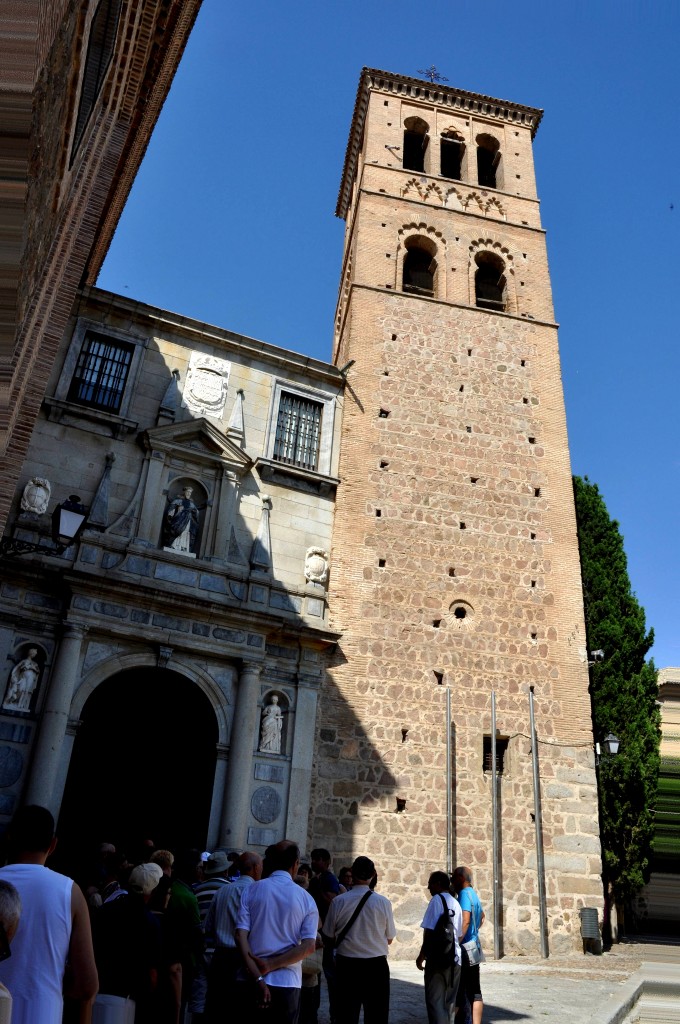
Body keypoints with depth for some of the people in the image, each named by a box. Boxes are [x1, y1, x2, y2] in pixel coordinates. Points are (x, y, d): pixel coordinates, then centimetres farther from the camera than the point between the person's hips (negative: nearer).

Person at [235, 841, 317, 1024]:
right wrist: (271, 965, -9)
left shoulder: (252, 890, 1)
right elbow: (309, 947, -9)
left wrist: (258, 979, -13)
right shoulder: (306, 899, 0)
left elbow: (240, 936, -9)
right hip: (287, 983, 0)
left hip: (253, 981, 1)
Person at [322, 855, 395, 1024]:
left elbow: (328, 939, 0)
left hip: (347, 966, 0)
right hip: (376, 966, 0)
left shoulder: (338, 901, -9)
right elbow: (389, 939, 2)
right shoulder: (383, 902, -10)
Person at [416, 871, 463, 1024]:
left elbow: (430, 931, -15)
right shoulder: (456, 903, 11)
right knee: (449, 1001, 16)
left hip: (438, 958, -7)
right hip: (454, 958, 7)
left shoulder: (437, 900, -10)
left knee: (435, 1001, 1)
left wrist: (422, 955, -8)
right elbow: (459, 934, 14)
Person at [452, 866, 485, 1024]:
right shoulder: (474, 895, 15)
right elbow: (482, 917, 33)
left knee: (458, 992, -3)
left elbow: (465, 921, -24)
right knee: (474, 991, 8)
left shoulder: (465, 894, -14)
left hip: (464, 949, -9)